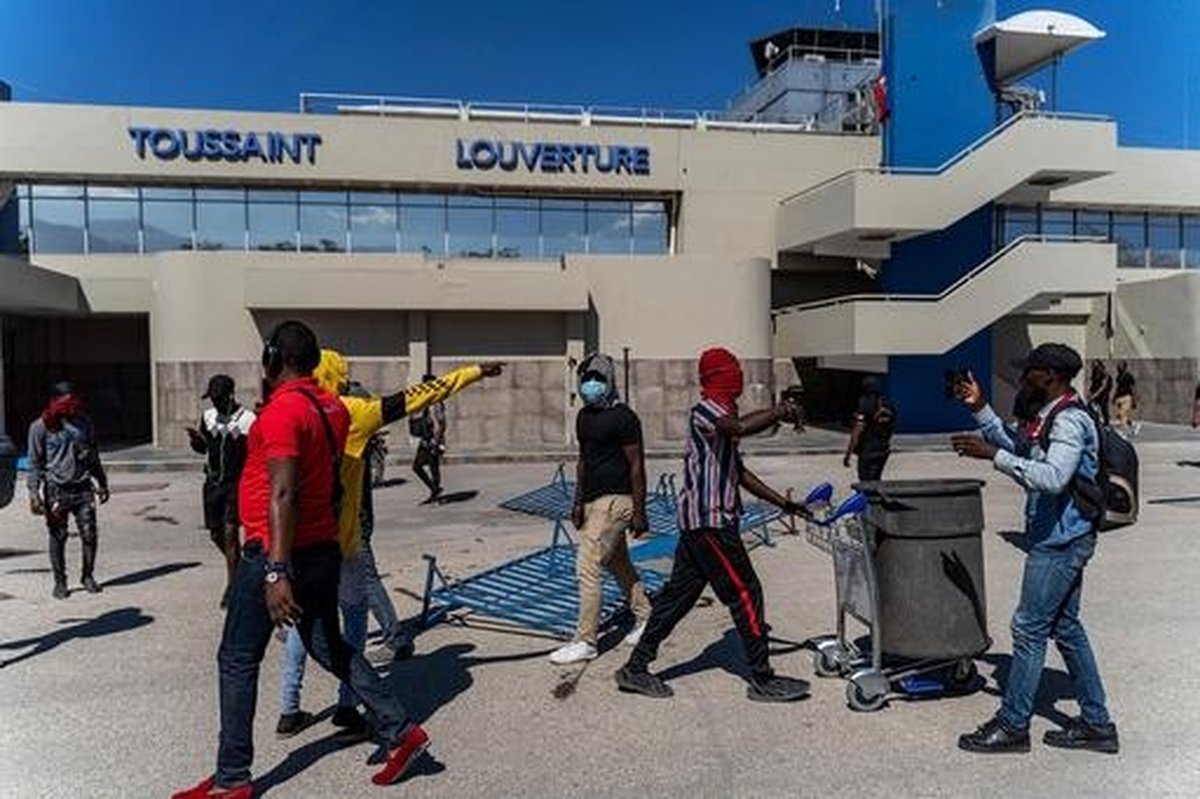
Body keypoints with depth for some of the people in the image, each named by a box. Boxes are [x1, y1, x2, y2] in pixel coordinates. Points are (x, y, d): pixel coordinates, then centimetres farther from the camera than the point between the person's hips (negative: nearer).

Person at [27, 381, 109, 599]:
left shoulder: (83, 422, 9)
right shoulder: (41, 427, -3)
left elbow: (94, 456, 17)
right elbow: (35, 463, -1)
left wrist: (102, 483, 19)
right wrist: (34, 493, -8)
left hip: (83, 487, 3)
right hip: (56, 489, -3)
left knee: (90, 534, 0)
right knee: (58, 537, 4)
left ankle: (88, 576, 17)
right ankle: (59, 581, 17)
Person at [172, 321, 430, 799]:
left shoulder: (281, 410, -17)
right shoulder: (333, 408, 6)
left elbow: (283, 495, -25)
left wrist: (277, 572, -28)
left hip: (276, 554, -8)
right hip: (323, 550, 8)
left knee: (237, 661, 7)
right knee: (330, 649, 18)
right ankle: (400, 732, 17)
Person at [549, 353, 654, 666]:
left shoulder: (623, 418, -14)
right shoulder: (584, 416, 12)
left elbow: (637, 466, -14)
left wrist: (639, 511, -15)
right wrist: (578, 501, 16)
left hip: (614, 501, -9)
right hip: (594, 501, 9)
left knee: (588, 567, -9)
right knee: (618, 564, 18)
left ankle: (585, 641, -1)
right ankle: (645, 617, 33)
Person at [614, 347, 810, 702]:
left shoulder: (721, 416, 21)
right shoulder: (704, 411, -11)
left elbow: (739, 472, 24)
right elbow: (741, 427, -34)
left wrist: (783, 503, 21)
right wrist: (780, 412, -20)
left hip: (701, 521, 10)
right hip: (710, 521, -10)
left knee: (678, 594, 12)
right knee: (746, 594, -3)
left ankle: (636, 668, 18)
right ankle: (762, 680, 8)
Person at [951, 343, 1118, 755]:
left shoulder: (1070, 421, -19)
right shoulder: (1044, 415, 11)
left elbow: (1053, 477, -32)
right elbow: (1015, 446, 24)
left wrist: (993, 456, -32)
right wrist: (980, 409, 14)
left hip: (1061, 541, -10)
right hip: (1058, 538, 10)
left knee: (1029, 628, -3)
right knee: (1065, 627, 16)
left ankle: (1012, 727, 7)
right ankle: (1096, 725, 26)